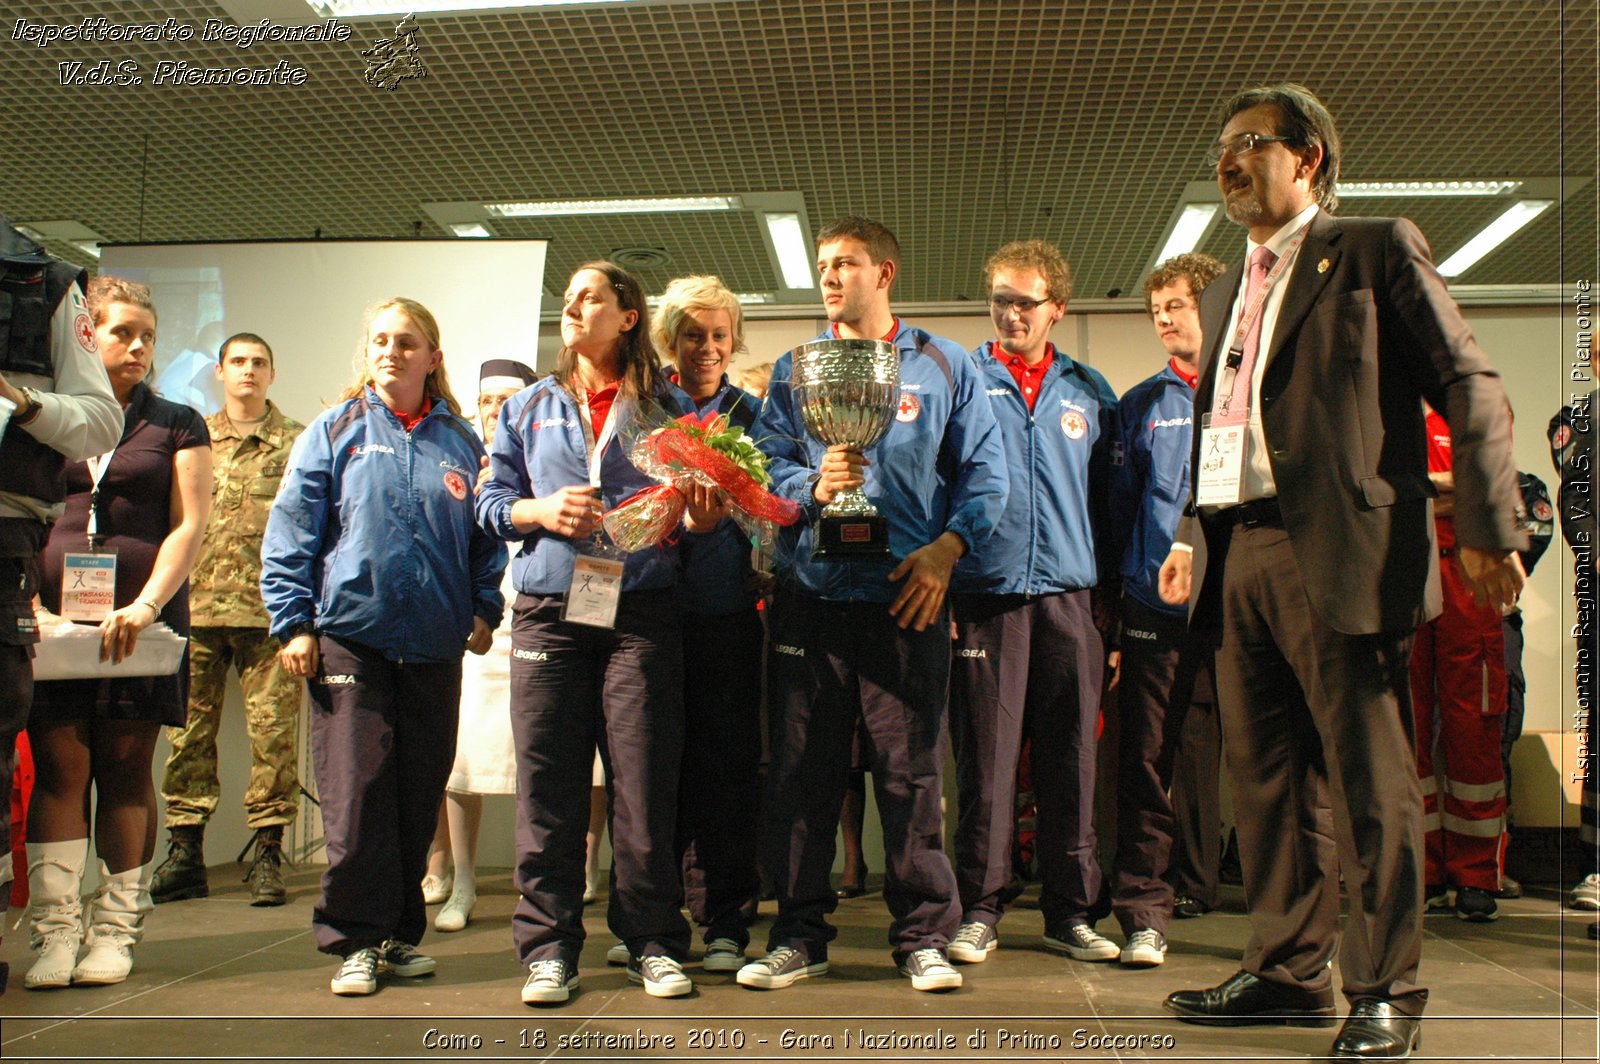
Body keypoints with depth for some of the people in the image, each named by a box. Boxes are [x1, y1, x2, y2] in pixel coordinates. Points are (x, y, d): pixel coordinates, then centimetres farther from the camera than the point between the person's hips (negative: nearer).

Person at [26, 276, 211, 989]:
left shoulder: (175, 425, 11)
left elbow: (188, 527, 2)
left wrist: (146, 604, -12)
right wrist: (30, 602, -5)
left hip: (141, 621, -1)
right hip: (54, 620, 1)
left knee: (125, 771, 1)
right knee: (58, 769, -4)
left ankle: (115, 929, 6)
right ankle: (56, 931, -2)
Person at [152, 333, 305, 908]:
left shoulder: (297, 442, 6)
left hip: (268, 609, -3)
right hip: (196, 606, 3)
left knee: (272, 733, -1)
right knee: (188, 732, 5)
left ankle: (268, 855, 6)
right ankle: (185, 850, 14)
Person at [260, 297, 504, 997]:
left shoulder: (459, 442, 10)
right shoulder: (334, 432, 5)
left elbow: (485, 534, 14)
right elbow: (291, 531, 1)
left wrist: (483, 610, 3)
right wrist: (293, 621, -5)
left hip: (435, 646, 2)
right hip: (350, 637, -2)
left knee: (419, 795, 7)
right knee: (356, 793, -4)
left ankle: (400, 932, 20)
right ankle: (356, 940, 7)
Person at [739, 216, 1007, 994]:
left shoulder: (944, 366, 11)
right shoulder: (792, 370, 16)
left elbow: (984, 470, 5)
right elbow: (766, 465, 6)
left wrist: (946, 548, -8)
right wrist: (813, 486, -14)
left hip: (906, 595, -2)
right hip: (810, 594, 2)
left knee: (912, 772, -1)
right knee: (800, 771, 4)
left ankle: (924, 936, 11)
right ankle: (800, 934, 15)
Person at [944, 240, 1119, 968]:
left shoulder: (1089, 391, 14)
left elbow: (1107, 497, 14)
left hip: (1069, 596, 2)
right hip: (987, 596, -2)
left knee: (1070, 761, 5)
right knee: (986, 759, 0)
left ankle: (1072, 912, 15)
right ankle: (980, 908, 10)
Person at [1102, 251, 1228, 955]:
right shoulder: (1141, 405, 14)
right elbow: (1118, 509, 13)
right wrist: (1111, 613, 7)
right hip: (1155, 607, 1)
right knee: (1148, 759, 0)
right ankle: (1144, 907, 6)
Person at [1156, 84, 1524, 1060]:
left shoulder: (1377, 248, 2)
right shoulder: (1227, 293, 23)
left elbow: (1469, 388, -3)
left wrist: (1489, 529, -11)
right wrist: (1190, 537, 13)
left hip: (1341, 554, -7)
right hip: (1240, 557, 7)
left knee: (1370, 780, -1)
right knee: (1267, 774, 10)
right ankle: (1288, 970, 21)